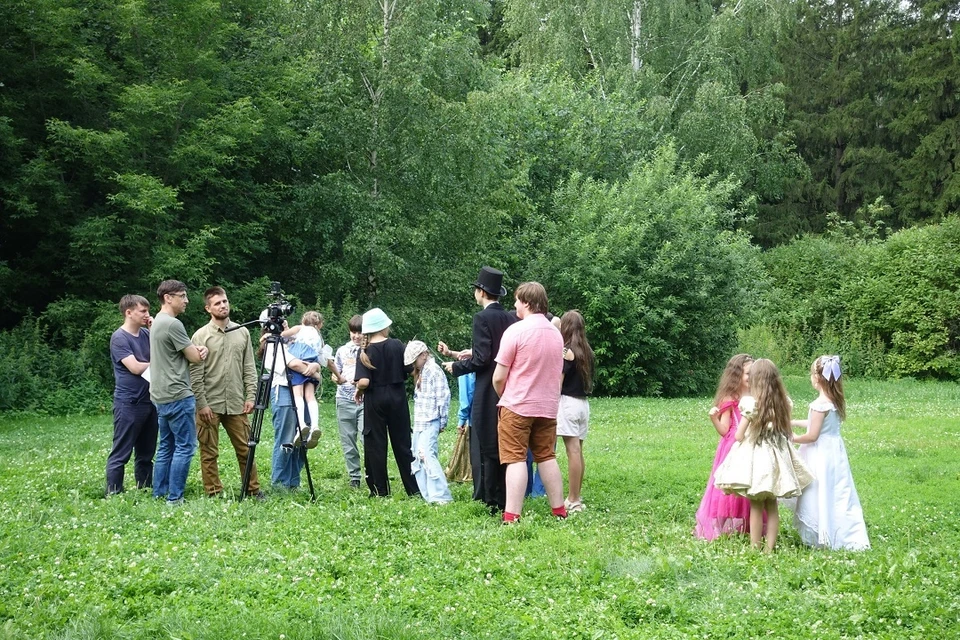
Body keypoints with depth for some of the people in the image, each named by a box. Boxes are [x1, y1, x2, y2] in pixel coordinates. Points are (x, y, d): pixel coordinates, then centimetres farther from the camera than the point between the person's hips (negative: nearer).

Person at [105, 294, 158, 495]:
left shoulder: (146, 334, 11)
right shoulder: (119, 338, -10)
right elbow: (135, 367, -17)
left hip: (149, 401, 7)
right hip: (128, 403, -7)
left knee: (146, 453, 13)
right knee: (120, 454, -4)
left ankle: (145, 490, 19)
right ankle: (113, 494, 0)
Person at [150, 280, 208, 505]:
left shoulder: (157, 323, 16)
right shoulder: (173, 324, -15)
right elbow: (195, 357, -9)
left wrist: (197, 350, 2)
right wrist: (202, 351, 10)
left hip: (161, 396, 10)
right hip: (178, 396, -10)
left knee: (166, 446, 13)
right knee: (185, 446, -5)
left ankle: (159, 493, 15)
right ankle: (174, 497, -5)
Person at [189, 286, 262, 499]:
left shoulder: (242, 332, 9)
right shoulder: (201, 336, -4)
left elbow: (249, 368, 10)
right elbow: (195, 374, -6)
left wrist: (250, 396, 2)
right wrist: (202, 404, -11)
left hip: (236, 404, 3)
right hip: (209, 405, -3)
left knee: (245, 449, 7)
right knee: (209, 453, 2)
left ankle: (253, 490, 16)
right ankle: (214, 494, 10)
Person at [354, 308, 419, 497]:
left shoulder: (366, 351, -9)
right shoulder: (397, 345, -5)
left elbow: (364, 381, -18)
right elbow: (410, 369, -1)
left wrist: (359, 391, 2)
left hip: (374, 401, -2)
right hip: (397, 398, 2)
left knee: (375, 445, 6)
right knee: (402, 443, 9)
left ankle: (380, 490, 8)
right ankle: (414, 488, 11)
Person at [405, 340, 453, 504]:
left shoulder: (434, 371, -9)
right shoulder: (421, 373, 19)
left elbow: (443, 397, -14)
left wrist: (442, 422, -12)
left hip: (430, 422, -10)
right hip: (419, 423, 10)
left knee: (427, 455, -17)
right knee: (418, 458, 9)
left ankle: (442, 496, -17)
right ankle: (428, 495, 13)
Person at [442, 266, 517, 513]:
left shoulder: (483, 318, -13)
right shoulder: (511, 319, 7)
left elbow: (482, 358, -17)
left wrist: (456, 367, -2)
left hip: (487, 393, -7)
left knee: (485, 449, -2)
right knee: (504, 448, 13)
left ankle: (490, 502, -1)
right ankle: (505, 500, 17)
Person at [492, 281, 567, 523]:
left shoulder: (515, 331, -12)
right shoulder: (556, 333, 8)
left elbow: (499, 378, -11)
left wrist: (504, 397, 7)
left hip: (517, 405, -6)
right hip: (548, 406, 6)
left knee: (515, 459, -5)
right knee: (547, 457, 14)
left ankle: (511, 517, -9)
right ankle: (559, 511, 16)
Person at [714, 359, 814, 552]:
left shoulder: (751, 403, -13)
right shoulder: (782, 402, 1)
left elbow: (739, 436, -9)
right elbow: (786, 431, 9)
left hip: (754, 454, -5)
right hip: (776, 456, 5)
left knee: (756, 506, 2)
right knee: (772, 506, 11)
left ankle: (755, 548, 8)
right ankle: (770, 548, 14)